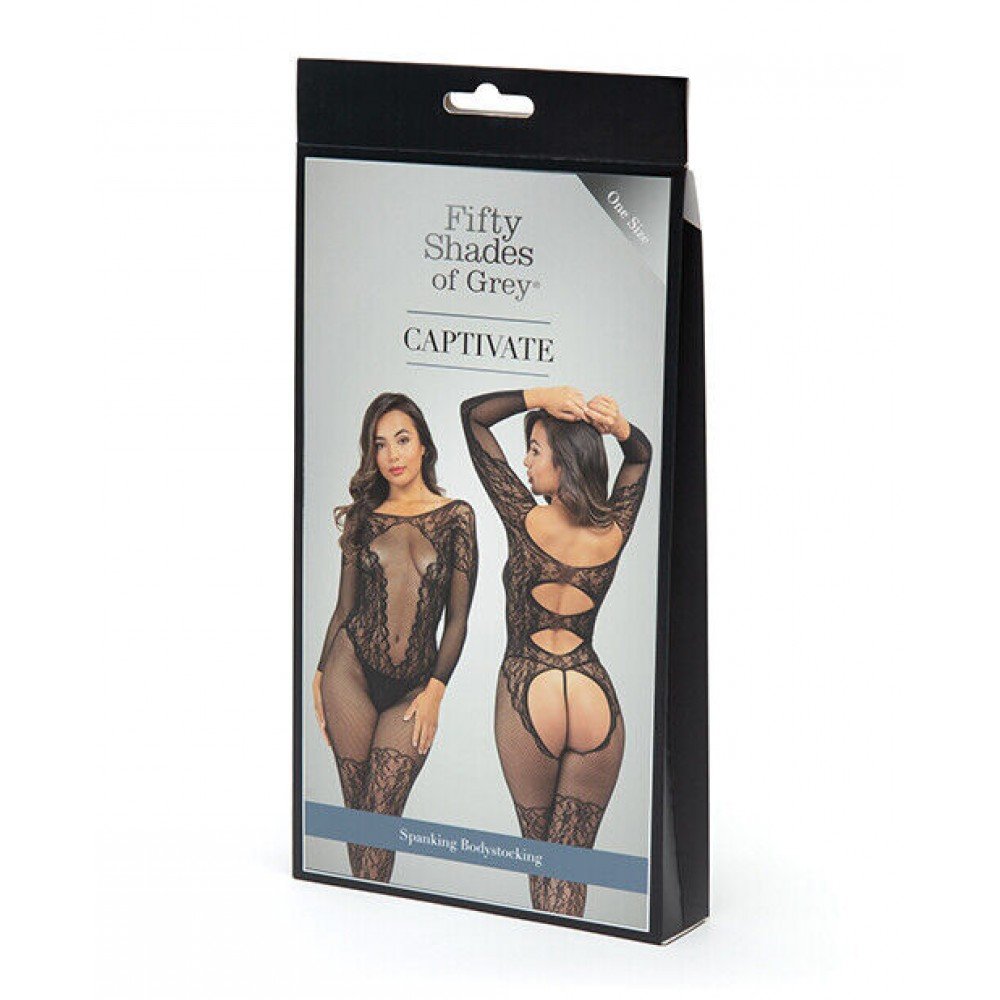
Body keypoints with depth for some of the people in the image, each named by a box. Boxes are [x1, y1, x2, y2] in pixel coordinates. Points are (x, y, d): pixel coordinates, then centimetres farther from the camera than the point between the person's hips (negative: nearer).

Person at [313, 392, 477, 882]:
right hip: (352, 671, 1)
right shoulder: (363, 517, 8)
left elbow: (458, 617, 2)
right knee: (357, 807, 2)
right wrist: (320, 673, 6)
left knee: (382, 810, -8)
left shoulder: (455, 516, 3)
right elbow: (345, 605, 12)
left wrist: (435, 690, -3)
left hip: (414, 685, -1)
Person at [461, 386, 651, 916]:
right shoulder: (614, 532, -3)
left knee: (538, 848, 15)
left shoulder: (527, 522, -12)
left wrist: (540, 397, -14)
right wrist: (617, 426, -4)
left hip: (530, 697, -2)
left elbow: (473, 412, -4)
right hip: (597, 700, 2)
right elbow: (642, 453, 17)